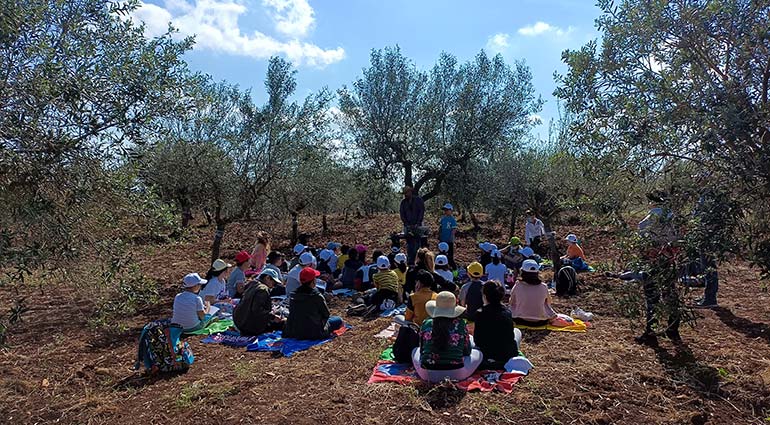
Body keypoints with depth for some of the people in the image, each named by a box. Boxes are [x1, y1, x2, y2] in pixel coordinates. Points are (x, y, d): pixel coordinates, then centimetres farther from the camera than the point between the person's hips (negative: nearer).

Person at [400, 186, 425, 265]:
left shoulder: (418, 200, 4)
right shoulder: (403, 202, 11)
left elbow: (422, 212, 0)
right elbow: (402, 214, 9)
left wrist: (418, 223, -9)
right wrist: (406, 223, -4)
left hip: (417, 225, -2)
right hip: (408, 226, 2)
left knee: (417, 244, -7)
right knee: (409, 245, 1)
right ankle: (410, 262, 4)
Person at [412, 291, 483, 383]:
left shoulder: (426, 324, -2)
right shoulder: (461, 324, -6)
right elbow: (467, 351, 6)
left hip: (427, 375, 0)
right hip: (455, 375, 1)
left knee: (415, 351, 32)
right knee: (478, 353, 25)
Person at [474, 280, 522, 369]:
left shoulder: (480, 314, -14)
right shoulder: (508, 312, -2)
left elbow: (477, 341, -9)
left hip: (488, 356, -3)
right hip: (509, 355, 3)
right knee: (517, 331, 32)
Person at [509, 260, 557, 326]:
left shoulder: (517, 286, -14)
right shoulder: (543, 287, -11)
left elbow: (511, 303, 1)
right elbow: (548, 302, 7)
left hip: (521, 321, -1)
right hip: (541, 322, 1)